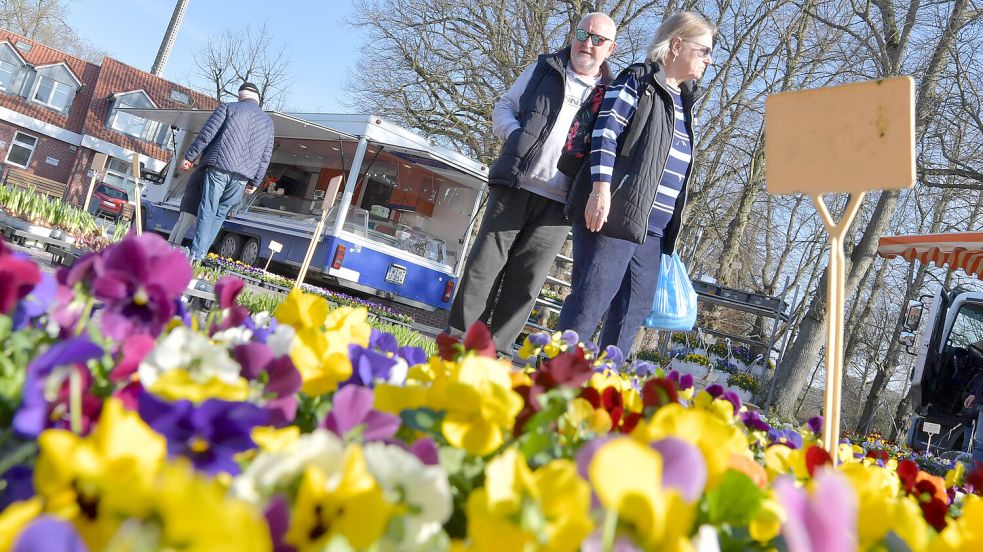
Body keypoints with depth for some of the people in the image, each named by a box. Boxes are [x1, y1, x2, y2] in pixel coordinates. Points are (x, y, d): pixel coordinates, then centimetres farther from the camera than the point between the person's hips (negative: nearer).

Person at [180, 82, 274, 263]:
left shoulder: (228, 108, 8)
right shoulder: (268, 121, 18)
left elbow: (206, 134, 0)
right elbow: (266, 156, 16)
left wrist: (189, 157, 6)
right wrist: (255, 182, 20)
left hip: (219, 168, -3)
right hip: (243, 175, 3)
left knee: (207, 212, -4)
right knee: (220, 214, 11)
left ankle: (195, 256, -12)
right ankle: (201, 254, 6)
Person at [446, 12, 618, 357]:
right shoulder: (544, 69, 12)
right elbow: (504, 107, 14)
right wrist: (517, 136, -7)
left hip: (559, 201, 0)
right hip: (515, 186, 0)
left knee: (527, 278, 2)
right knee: (485, 263, 0)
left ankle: (497, 348, 10)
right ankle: (458, 336, 9)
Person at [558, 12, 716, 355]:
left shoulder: (685, 102, 22)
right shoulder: (638, 80, 0)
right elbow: (605, 133, -11)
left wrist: (669, 231, 23)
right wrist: (601, 187, -23)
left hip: (652, 230, 8)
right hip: (613, 214, -8)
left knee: (635, 309, 6)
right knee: (591, 299, -10)